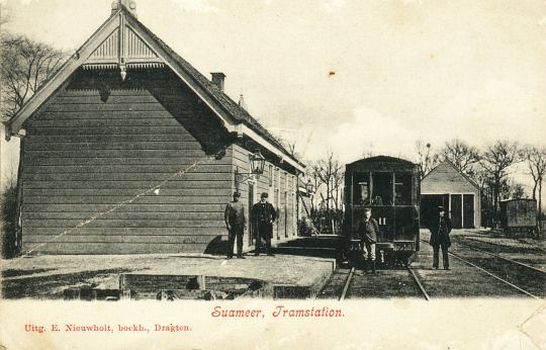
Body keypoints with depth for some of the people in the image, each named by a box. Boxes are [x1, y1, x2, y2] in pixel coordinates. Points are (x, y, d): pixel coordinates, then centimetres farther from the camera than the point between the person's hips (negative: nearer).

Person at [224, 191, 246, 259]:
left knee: (240, 240, 4)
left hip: (240, 225, 4)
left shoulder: (241, 204, 14)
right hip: (232, 225, -4)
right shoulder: (229, 204, 0)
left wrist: (245, 223, 11)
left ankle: (239, 254, 8)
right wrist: (227, 224, -10)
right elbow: (226, 215, -3)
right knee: (231, 240, -1)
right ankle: (229, 255, 3)